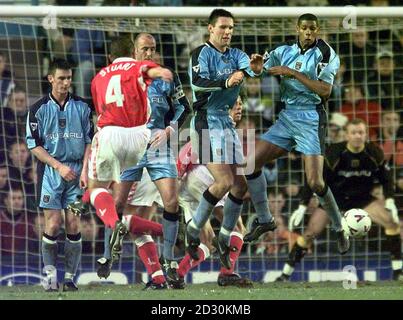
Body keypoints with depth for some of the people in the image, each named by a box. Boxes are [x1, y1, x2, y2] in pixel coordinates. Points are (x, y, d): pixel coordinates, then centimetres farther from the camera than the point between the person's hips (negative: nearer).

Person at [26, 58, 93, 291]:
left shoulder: (82, 107, 8)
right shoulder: (39, 109, 1)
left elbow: (90, 141, 9)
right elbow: (34, 145, -1)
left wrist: (85, 170, -3)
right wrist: (59, 166, -10)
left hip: (77, 172, 2)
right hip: (50, 171, -2)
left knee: (74, 226, -3)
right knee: (53, 224, -9)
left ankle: (70, 278, 4)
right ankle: (51, 278, -3)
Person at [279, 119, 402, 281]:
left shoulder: (375, 153, -15)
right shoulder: (334, 153, -23)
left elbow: (385, 177, 1)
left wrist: (389, 201, -12)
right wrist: (302, 207, -20)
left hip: (362, 197, 2)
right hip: (334, 196, -2)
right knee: (310, 233, -14)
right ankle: (285, 274, -2)